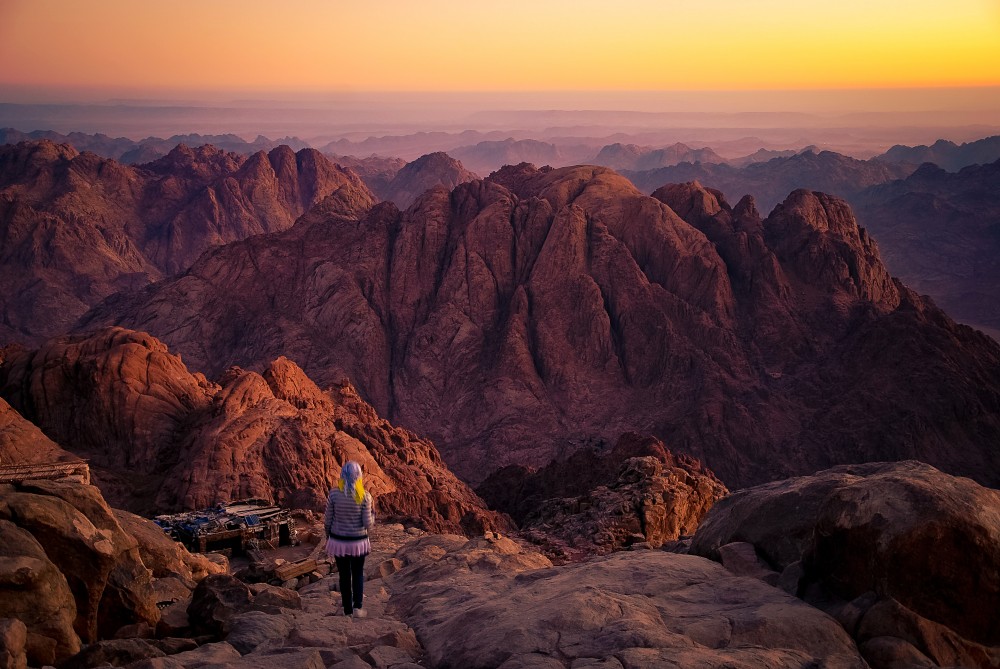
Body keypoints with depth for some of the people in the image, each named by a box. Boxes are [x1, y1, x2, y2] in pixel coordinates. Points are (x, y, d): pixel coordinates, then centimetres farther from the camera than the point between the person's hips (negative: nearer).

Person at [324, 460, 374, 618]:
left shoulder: (334, 494, -11)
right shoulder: (364, 497, -15)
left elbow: (328, 520, -4)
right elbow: (368, 524, -13)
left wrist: (328, 537, 13)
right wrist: (372, 515, 8)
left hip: (338, 541, 1)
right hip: (358, 541, -1)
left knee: (344, 575, 15)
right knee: (358, 573, 19)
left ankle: (348, 610, 22)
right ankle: (357, 607, 9)